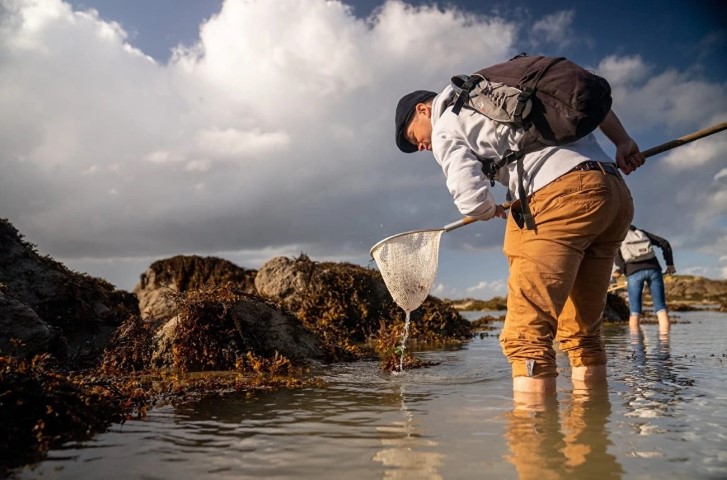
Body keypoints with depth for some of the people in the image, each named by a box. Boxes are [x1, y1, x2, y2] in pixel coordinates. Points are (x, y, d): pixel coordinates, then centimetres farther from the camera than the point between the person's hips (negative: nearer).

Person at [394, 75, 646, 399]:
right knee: (582, 332, 14)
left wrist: (494, 210, 14)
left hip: (563, 195, -8)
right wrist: (622, 141, 23)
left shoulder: (445, 129, 7)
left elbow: (473, 201, -8)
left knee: (525, 336, -8)